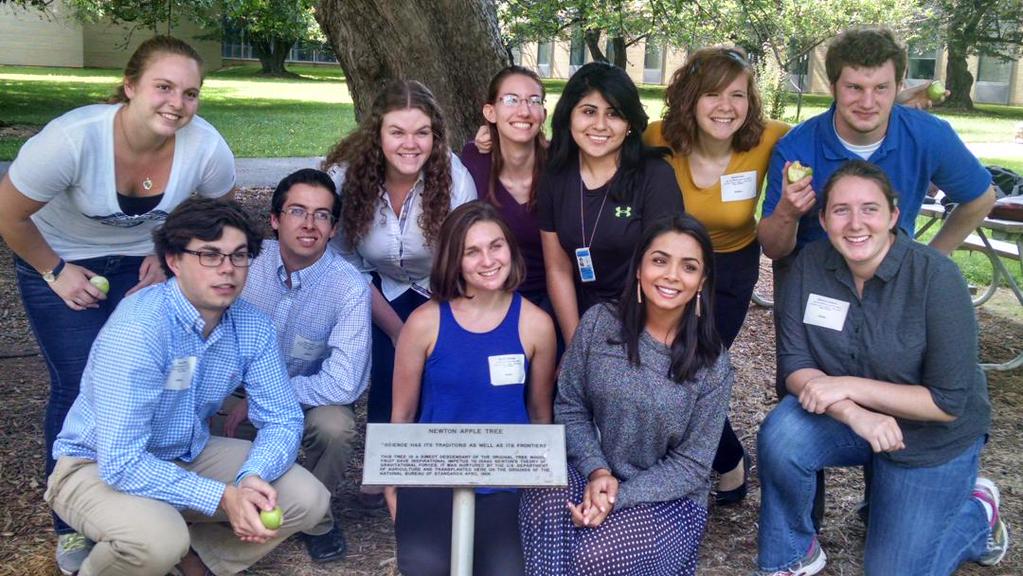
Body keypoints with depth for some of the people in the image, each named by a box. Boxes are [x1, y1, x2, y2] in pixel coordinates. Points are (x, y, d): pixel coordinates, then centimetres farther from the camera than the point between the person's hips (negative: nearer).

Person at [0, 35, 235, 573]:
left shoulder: (206, 148, -25)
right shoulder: (72, 139, -34)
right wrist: (56, 273, -12)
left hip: (141, 261, 3)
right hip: (59, 260, -3)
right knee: (80, 388, -6)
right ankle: (72, 528, 13)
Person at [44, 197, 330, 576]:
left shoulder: (253, 327, -10)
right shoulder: (137, 331, -29)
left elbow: (282, 420, -5)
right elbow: (122, 463, -32)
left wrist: (252, 478, -26)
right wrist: (223, 498, -32)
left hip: (190, 455, 6)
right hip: (100, 466, -6)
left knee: (310, 500, -9)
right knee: (158, 539, -36)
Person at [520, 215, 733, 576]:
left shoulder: (712, 365, -11)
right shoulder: (599, 322, -6)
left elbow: (692, 467, -9)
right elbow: (570, 408, -1)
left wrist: (618, 498, -20)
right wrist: (597, 471, -17)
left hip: (668, 498, -2)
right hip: (592, 470, 2)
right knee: (547, 509, -31)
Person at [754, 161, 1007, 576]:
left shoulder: (936, 277, -26)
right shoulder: (810, 265, -15)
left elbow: (949, 401, -24)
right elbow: (795, 364, -15)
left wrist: (850, 386, -30)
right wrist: (854, 414, -32)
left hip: (933, 439, -3)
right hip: (847, 418, 3)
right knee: (781, 437, -28)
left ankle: (977, 514, 29)